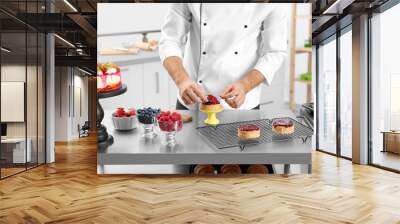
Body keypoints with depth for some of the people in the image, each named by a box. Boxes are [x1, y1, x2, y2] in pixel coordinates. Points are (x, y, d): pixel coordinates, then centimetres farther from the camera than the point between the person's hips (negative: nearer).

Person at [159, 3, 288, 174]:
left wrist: (245, 85, -25)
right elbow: (170, 41, -9)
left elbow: (275, 51, -8)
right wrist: (181, 80, -28)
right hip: (191, 102, 1)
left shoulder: (274, 5, -12)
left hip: (241, 104, 0)